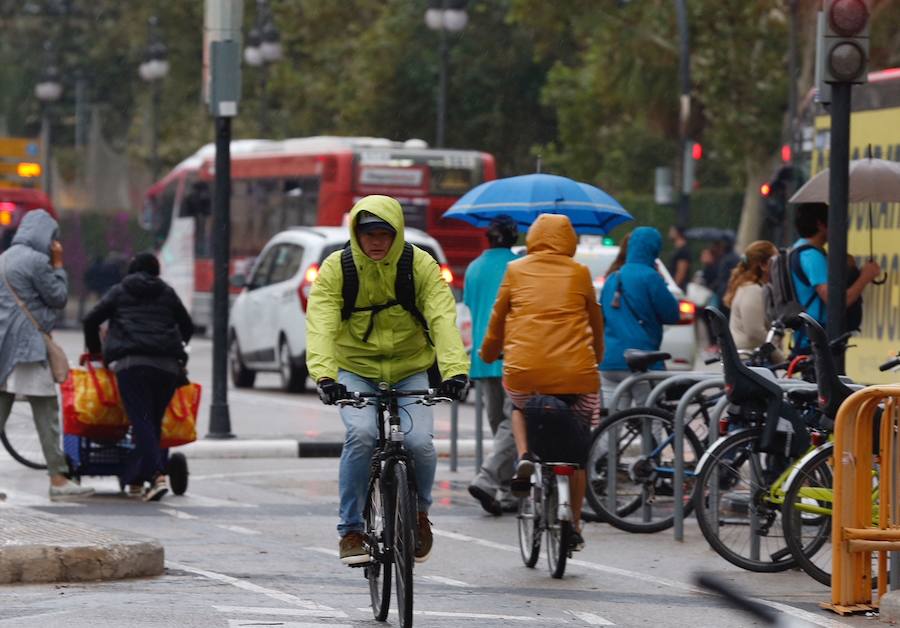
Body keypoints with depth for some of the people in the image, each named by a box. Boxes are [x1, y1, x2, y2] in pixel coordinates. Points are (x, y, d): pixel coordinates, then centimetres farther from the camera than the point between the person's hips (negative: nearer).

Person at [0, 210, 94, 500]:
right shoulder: (36, 261, -11)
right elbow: (59, 297, -4)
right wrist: (58, 265, 4)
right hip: (28, 345, -8)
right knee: (46, 413, -4)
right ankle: (58, 478, -4)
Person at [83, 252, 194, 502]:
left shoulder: (119, 292, 16)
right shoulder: (167, 293, 21)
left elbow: (90, 320, 13)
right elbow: (187, 327, 27)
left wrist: (94, 350, 28)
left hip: (131, 362, -2)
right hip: (167, 364, 2)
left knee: (141, 420, -9)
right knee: (154, 420, 8)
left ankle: (156, 475, -27)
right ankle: (135, 479, 8)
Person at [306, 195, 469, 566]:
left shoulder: (420, 266, -12)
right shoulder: (335, 269, -13)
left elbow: (443, 319, -23)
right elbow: (320, 325, -24)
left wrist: (455, 369, -39)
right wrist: (324, 375, -41)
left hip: (410, 371, 1)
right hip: (355, 371, -1)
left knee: (419, 441, -20)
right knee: (361, 435, -27)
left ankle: (419, 511, 11)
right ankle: (351, 531, -14)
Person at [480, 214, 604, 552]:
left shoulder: (516, 271, 8)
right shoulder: (579, 273, 8)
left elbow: (498, 317, 16)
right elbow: (595, 320, 20)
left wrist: (488, 353, 34)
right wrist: (596, 356, 39)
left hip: (524, 369, 0)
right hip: (575, 372, 0)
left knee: (519, 407, 34)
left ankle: (524, 456, 7)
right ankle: (574, 527, 16)